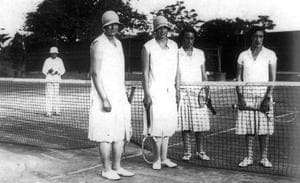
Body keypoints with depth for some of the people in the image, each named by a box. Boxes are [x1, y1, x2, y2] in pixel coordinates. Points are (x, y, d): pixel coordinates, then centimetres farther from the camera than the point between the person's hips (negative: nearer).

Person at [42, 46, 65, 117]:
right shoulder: (47, 60, 4)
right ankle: (48, 112, -8)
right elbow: (44, 71, 6)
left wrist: (57, 72, -12)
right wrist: (48, 71, -15)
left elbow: (63, 70, 7)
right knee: (49, 95, -7)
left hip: (57, 79, 1)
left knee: (56, 95, -1)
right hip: (49, 79, -1)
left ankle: (56, 110, 5)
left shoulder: (59, 60, 7)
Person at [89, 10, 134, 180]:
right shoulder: (98, 44, -12)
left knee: (120, 132, 9)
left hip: (119, 96, 8)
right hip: (104, 96, -8)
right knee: (106, 134, -3)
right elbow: (95, 73, -17)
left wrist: (124, 96, 18)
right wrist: (104, 99, -22)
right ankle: (107, 169, 8)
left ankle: (117, 167, 18)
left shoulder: (118, 43, 14)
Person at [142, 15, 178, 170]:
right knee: (157, 126, -5)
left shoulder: (174, 46, 11)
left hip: (169, 92, 5)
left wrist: (177, 91, 10)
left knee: (167, 126, 7)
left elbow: (176, 70, 14)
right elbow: (145, 72, -6)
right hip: (154, 92, -5)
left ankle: (164, 158, 15)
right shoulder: (148, 47, -4)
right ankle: (157, 159, 8)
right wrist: (146, 94, -12)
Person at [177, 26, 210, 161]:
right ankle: (187, 151, 9)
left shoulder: (200, 53, 13)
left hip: (198, 93, 2)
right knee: (185, 125, -1)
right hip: (183, 93, -2)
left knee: (201, 124, 0)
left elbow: (204, 75, 15)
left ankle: (200, 151, 12)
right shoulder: (177, 54, 4)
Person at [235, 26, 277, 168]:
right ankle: (249, 157, 11)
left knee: (264, 127, -1)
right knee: (248, 127, 2)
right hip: (246, 94, 2)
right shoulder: (243, 55, 9)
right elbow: (239, 77, 8)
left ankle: (264, 158, 8)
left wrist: (268, 97, -10)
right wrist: (239, 96, -3)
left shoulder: (270, 55, 4)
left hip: (263, 94, -1)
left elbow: (273, 78, 0)